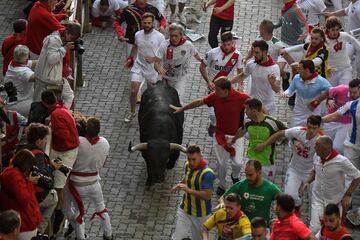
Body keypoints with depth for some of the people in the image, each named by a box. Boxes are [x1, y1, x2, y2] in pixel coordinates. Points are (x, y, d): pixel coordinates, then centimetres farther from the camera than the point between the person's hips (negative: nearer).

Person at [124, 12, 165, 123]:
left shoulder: (159, 37, -16)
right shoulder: (138, 35, -3)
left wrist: (153, 59, -26)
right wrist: (130, 58, 23)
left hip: (152, 68, -2)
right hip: (138, 66, 2)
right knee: (134, 91, -7)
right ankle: (132, 112, 14)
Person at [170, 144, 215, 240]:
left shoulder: (207, 173, -27)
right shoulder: (187, 166, -3)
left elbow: (207, 195, -32)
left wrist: (189, 190, -38)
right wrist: (179, 185, -1)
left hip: (200, 214, -6)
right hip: (184, 210, 6)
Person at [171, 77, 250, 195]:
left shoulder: (240, 98, -21)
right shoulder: (215, 96, -10)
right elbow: (199, 102, 6)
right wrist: (181, 109, 18)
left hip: (236, 135, -2)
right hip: (220, 135, 2)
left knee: (237, 163, -10)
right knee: (222, 164, 7)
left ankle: (235, 176, 27)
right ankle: (222, 185, 35)